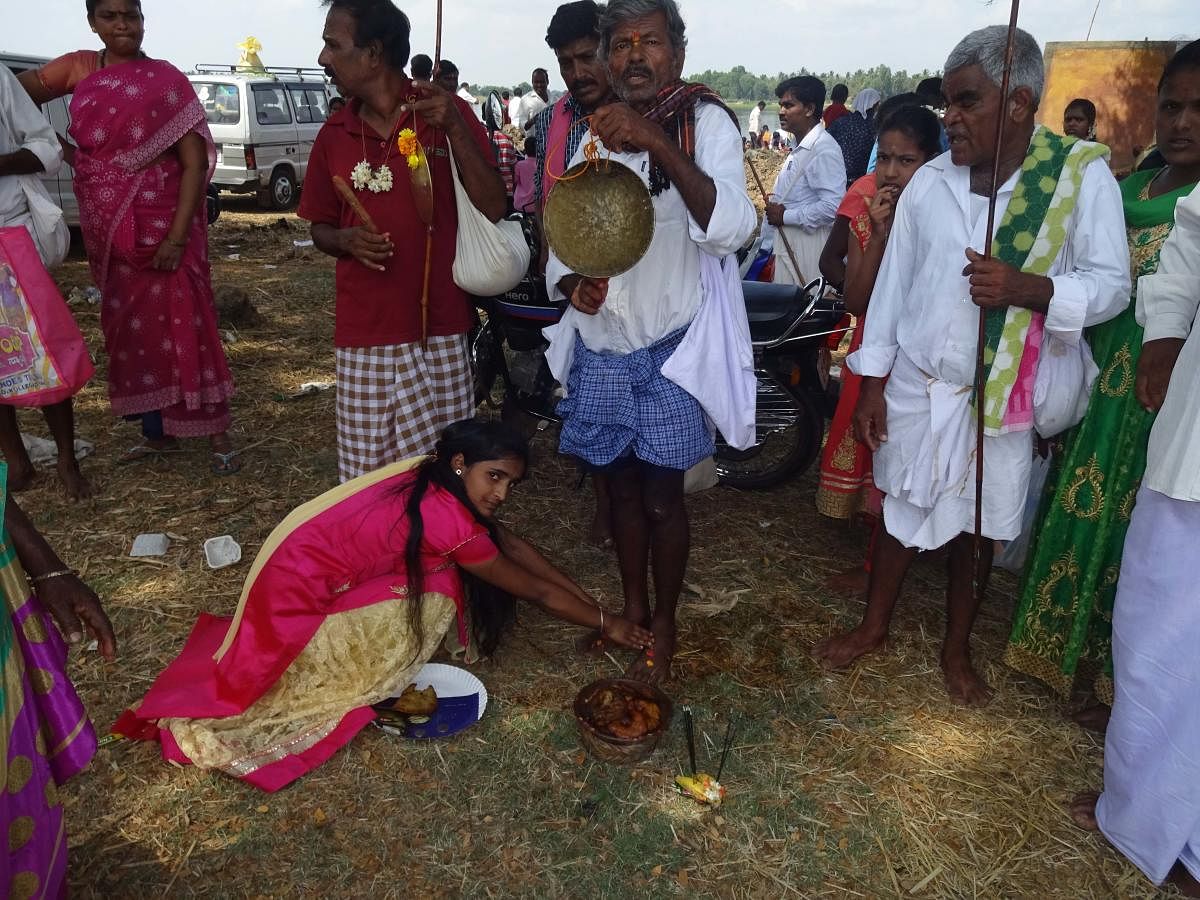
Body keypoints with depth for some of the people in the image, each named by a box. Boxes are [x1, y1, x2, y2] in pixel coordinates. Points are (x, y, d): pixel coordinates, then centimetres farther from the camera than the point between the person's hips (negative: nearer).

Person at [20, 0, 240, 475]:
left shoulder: (165, 79, -4)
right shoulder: (79, 69, 10)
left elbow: (195, 163, -10)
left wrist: (177, 236, -17)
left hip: (160, 226, -5)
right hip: (107, 232, 5)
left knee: (182, 326, -5)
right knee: (129, 330, 10)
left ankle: (218, 435, 1)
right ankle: (158, 432, 22)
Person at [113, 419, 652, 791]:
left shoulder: (434, 482, -3)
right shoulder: (447, 519, -27)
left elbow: (513, 545, 5)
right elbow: (535, 590, -16)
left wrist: (590, 601, 4)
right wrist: (605, 623, -4)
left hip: (312, 561, 9)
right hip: (301, 588, -9)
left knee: (431, 568, 4)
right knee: (432, 603, -17)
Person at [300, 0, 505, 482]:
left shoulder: (447, 113, -1)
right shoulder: (333, 135, 9)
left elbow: (493, 207, -8)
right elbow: (320, 229, 17)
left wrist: (455, 128, -18)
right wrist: (347, 240, -5)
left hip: (439, 331, -3)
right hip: (362, 335, 3)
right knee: (366, 480, 5)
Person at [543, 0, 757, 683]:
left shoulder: (706, 122, -9)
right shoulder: (595, 138, 9)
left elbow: (730, 227, -26)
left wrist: (658, 143, -35)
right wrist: (570, 281, -9)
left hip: (670, 350, -5)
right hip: (600, 349, 5)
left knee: (663, 498, 4)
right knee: (623, 487, 15)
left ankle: (664, 624, 24)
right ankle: (632, 607, 34)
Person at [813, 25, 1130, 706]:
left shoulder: (1082, 175, -8)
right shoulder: (930, 181, -1)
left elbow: (1112, 284, -8)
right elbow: (893, 283, 2)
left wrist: (1027, 287, -27)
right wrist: (872, 383, 1)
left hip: (1002, 396, -2)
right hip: (916, 386, 2)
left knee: (976, 526, 13)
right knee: (902, 512, 15)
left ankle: (957, 648, 34)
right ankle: (874, 627, 36)